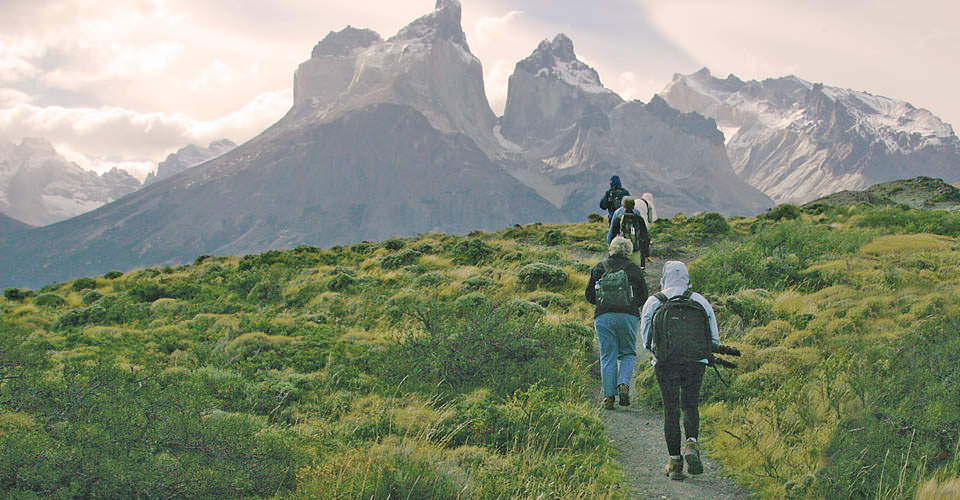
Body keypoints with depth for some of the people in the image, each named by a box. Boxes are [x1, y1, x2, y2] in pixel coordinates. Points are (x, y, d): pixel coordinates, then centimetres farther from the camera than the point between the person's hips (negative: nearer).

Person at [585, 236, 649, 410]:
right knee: (628, 353, 13)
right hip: (628, 316, -1)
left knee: (608, 356, 5)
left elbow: (589, 295, 11)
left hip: (603, 317, 1)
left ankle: (608, 396, -2)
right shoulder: (634, 269, 4)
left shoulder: (599, 268, 7)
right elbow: (643, 297, 7)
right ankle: (623, 385, -11)